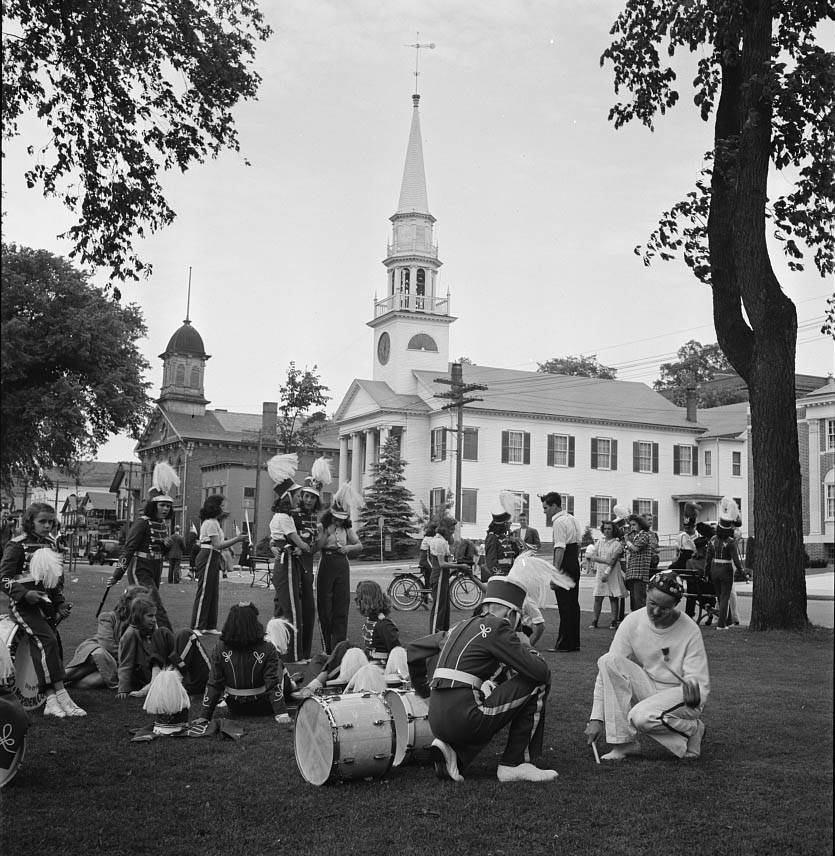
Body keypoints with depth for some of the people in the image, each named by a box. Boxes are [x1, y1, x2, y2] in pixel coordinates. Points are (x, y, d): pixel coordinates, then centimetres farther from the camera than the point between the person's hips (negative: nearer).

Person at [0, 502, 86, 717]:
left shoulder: (51, 545, 15)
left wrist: (61, 604, 11)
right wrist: (25, 594, -23)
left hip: (46, 604, 7)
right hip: (24, 604, -7)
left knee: (54, 646, -2)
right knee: (47, 640, -22)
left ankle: (51, 701, 1)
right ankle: (62, 697, -24)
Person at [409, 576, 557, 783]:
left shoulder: (461, 627, 20)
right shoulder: (497, 626, -3)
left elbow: (413, 651, 30)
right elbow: (540, 672, -7)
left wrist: (420, 688, 44)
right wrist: (529, 650, 15)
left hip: (437, 722, 8)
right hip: (464, 718, -8)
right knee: (537, 684, 3)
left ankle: (454, 751, 10)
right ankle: (515, 764, 6)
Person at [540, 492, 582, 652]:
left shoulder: (558, 522, -16)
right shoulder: (573, 519, 14)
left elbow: (560, 549, -22)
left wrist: (555, 573, -24)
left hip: (565, 566, -9)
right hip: (575, 564, 9)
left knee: (564, 606, -4)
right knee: (573, 603, 13)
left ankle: (564, 644, 0)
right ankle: (574, 642, 20)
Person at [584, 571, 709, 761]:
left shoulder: (689, 630, -14)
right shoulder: (633, 622, -8)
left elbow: (700, 681, -14)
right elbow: (608, 670, -11)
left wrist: (693, 689, -40)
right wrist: (597, 718, -17)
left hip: (679, 694, -4)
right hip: (646, 689, 4)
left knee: (641, 716, -34)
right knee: (609, 660, -23)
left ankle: (692, 729, -2)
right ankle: (624, 743, -19)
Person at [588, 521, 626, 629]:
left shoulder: (617, 544, -1)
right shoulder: (599, 542, 11)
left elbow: (613, 560, -10)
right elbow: (593, 557, 2)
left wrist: (607, 573, -18)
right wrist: (605, 560, -11)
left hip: (613, 573, -3)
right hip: (599, 573, 3)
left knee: (614, 598, 0)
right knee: (598, 598, 0)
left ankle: (614, 621, 5)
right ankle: (594, 621, 2)